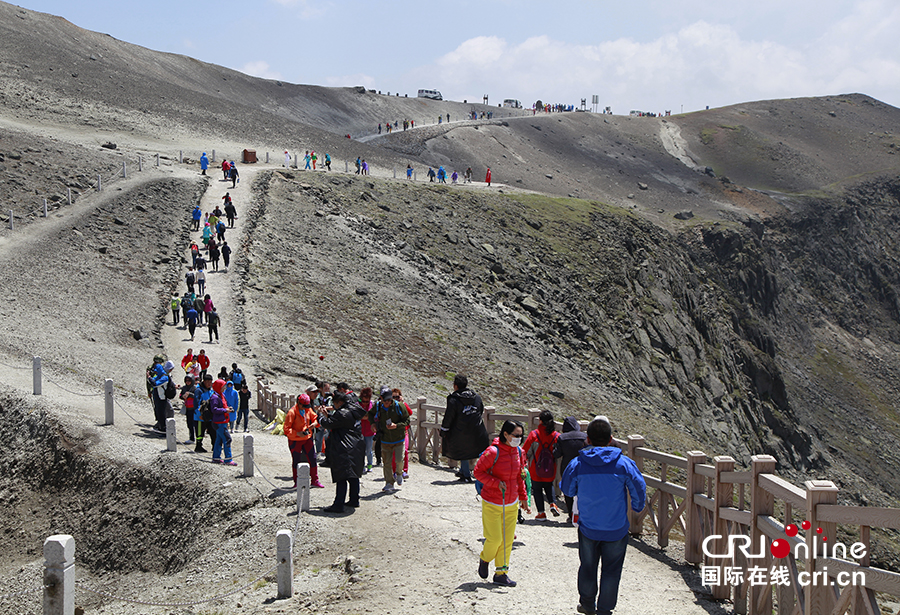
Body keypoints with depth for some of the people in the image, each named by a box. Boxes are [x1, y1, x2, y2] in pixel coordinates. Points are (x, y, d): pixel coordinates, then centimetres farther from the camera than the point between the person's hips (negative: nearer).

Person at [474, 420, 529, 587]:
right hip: (492, 504, -6)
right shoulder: (493, 452, -18)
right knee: (495, 538, -5)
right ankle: (484, 559, 26)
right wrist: (496, 483, -22)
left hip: (512, 504, 6)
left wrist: (523, 497, 14)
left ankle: (501, 572, 17)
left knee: (508, 540, 5)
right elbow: (478, 471, -12)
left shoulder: (518, 452, 3)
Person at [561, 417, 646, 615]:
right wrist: (636, 508, 16)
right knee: (611, 570, 12)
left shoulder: (577, 464, -11)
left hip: (588, 527, 2)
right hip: (617, 529, -1)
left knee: (587, 567, 20)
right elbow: (639, 489, -4)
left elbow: (567, 490, 4)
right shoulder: (623, 463, -13)